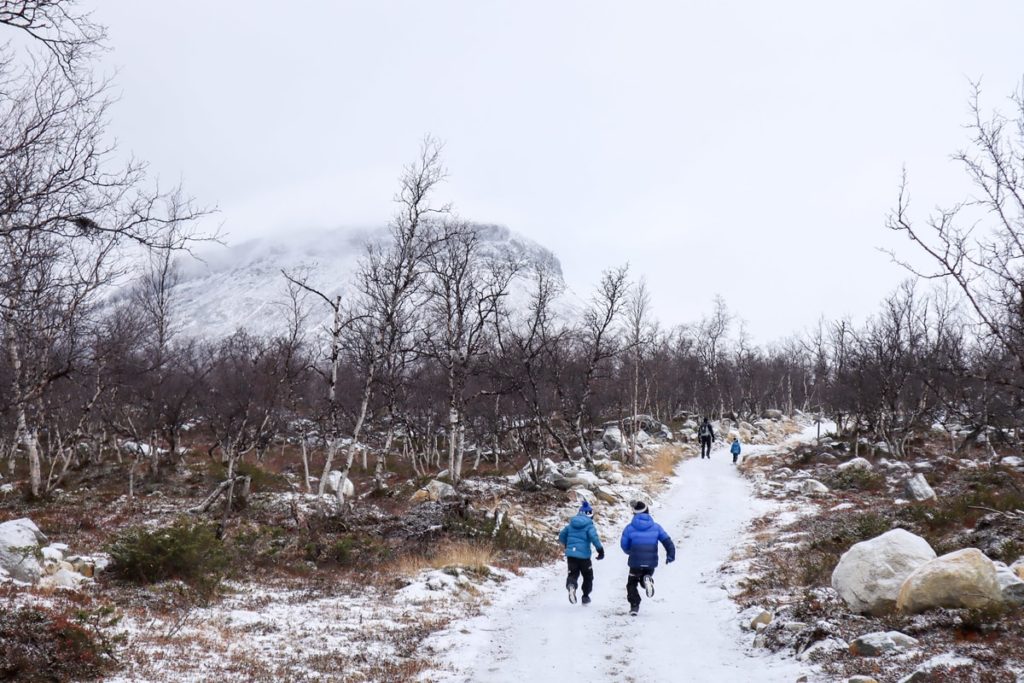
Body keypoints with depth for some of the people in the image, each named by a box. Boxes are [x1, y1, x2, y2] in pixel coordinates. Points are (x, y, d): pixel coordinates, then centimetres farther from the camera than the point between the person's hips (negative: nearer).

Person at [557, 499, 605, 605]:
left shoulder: (571, 524, 10)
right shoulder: (589, 525, -6)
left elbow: (561, 537, 15)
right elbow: (594, 538, -22)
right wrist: (600, 550, -16)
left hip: (570, 554, 3)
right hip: (584, 555, -3)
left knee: (573, 574, 7)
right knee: (588, 576, 17)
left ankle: (571, 585, -26)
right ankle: (585, 597, 23)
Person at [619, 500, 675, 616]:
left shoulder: (629, 528, -3)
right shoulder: (656, 527, 3)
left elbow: (624, 545, 4)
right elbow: (667, 541, -2)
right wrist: (670, 555, 2)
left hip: (636, 563, -2)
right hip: (651, 563, 2)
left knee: (631, 584, 17)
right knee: (645, 576, 27)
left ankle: (634, 606, 1)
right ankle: (647, 580, -10)